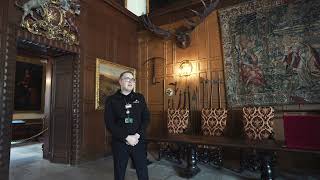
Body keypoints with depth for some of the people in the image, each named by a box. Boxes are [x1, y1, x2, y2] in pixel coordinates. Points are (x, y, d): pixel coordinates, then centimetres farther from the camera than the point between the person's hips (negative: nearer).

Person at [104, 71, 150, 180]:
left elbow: (146, 118, 2)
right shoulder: (111, 100, 0)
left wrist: (137, 135, -11)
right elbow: (109, 124, -7)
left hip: (138, 142, 2)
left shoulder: (140, 98, 7)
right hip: (120, 143, -1)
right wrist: (127, 137, -15)